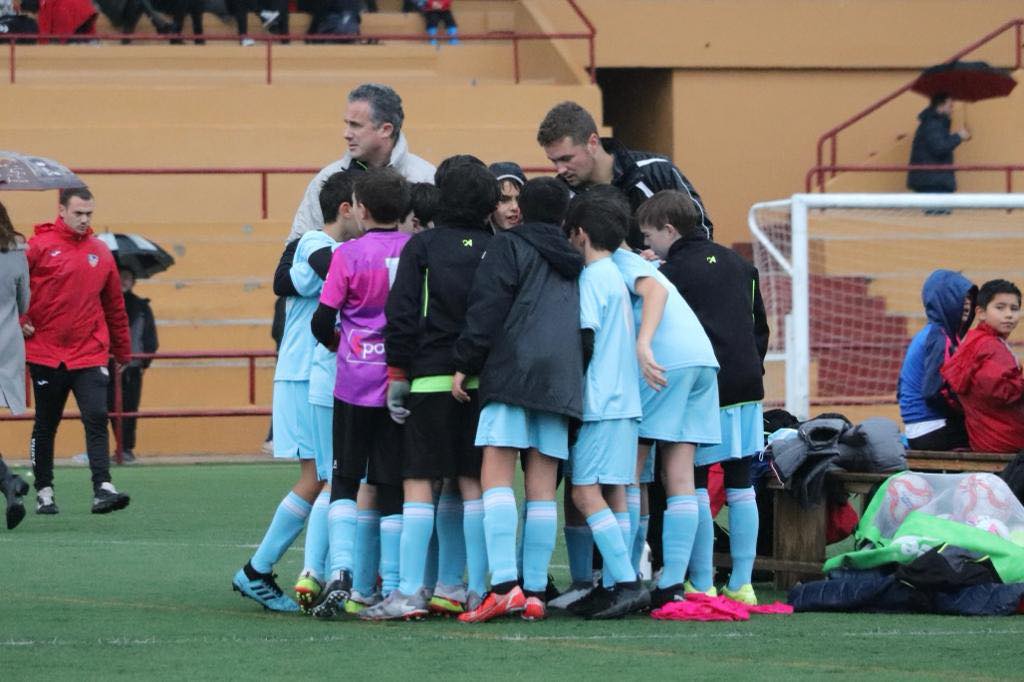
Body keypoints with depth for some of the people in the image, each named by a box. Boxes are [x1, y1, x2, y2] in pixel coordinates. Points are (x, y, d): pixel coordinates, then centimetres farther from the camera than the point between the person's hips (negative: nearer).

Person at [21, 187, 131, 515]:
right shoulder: (40, 246, -3)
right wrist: (20, 322, -10)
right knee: (46, 425, 9)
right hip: (46, 354, -2)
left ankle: (102, 488, -19)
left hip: (90, 354, 2)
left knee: (97, 419, -12)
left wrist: (122, 350, 17)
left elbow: (114, 304, 15)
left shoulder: (100, 252, 8)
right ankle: (44, 491, 20)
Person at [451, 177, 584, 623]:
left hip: (513, 372, -6)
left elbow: (487, 310, -5)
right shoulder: (576, 261, 23)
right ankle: (534, 592, 2)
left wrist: (465, 364, -3)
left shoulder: (510, 246, 5)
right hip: (562, 380, 6)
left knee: (496, 475, -11)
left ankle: (504, 585, -24)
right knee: (542, 486, 5)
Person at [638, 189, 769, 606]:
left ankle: (701, 585, -3)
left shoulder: (672, 273, -8)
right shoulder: (737, 264, 14)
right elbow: (760, 326, 19)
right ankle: (742, 584, 9)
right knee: (740, 488, 9)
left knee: (696, 490, -1)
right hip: (746, 388, 7)